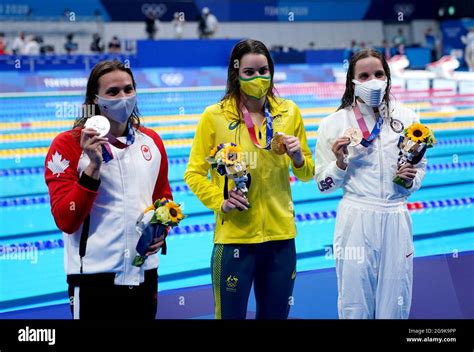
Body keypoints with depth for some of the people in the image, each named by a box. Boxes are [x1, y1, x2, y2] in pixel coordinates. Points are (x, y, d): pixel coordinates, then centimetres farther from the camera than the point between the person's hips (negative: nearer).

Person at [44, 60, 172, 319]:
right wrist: (93, 166, -21)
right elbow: (66, 221, -13)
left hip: (144, 274, 5)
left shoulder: (151, 141, 7)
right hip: (94, 277, -4)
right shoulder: (68, 145, -8)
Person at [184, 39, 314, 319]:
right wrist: (220, 201, -14)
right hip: (234, 236, -3)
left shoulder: (289, 112, 5)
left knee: (276, 314, 13)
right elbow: (194, 174, 0)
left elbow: (307, 173, 13)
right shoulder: (215, 116, -4)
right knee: (231, 315, 5)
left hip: (281, 235, 3)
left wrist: (298, 158, -8)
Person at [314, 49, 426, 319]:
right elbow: (324, 185, 1)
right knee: (355, 306, 5)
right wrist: (340, 163, -17)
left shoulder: (407, 118, 2)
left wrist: (410, 179, -7)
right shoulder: (335, 124, -4)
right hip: (356, 220, -2)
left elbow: (420, 168, 14)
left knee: (395, 305, 8)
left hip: (396, 219, 2)